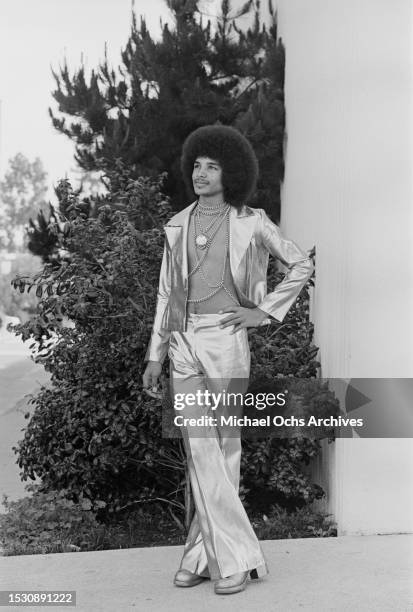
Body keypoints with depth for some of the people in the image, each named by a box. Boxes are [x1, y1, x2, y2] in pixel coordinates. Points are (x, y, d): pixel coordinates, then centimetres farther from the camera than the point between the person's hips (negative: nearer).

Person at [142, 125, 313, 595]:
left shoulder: (250, 223, 2)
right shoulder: (177, 226, 12)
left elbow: (301, 264, 10)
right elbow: (166, 292, 16)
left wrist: (266, 311, 1)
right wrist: (155, 354, 12)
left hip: (225, 341, -3)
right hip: (184, 344, 4)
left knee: (222, 447, -1)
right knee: (200, 450, -1)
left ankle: (202, 553, 8)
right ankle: (237, 556, 6)